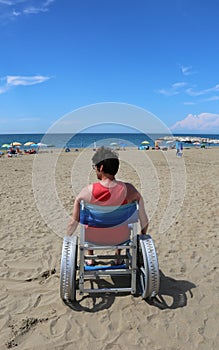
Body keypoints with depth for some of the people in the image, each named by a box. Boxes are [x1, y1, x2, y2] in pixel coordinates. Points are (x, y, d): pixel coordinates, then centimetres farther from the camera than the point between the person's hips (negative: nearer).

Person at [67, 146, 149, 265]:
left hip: (94, 237, 0)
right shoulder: (128, 190, -21)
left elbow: (74, 222, -13)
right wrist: (143, 235, 12)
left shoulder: (87, 191, -24)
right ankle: (118, 258, 46)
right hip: (120, 237, 1)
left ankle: (91, 259, 47)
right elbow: (144, 221, -10)